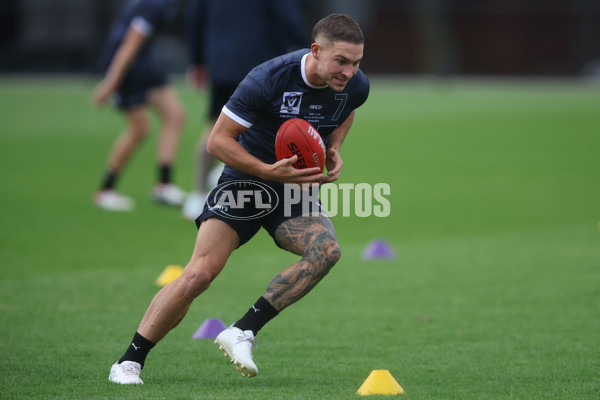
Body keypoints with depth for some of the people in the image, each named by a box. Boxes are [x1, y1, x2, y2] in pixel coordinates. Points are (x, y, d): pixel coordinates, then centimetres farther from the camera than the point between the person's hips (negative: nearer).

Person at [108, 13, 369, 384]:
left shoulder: (356, 86, -7)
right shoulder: (268, 79, -24)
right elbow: (218, 140, -16)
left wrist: (334, 150, 1)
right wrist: (270, 171, -28)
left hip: (297, 187, 4)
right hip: (246, 180, -4)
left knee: (327, 250, -27)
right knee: (201, 273, -19)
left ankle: (243, 332, -22)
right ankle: (130, 361, -5)